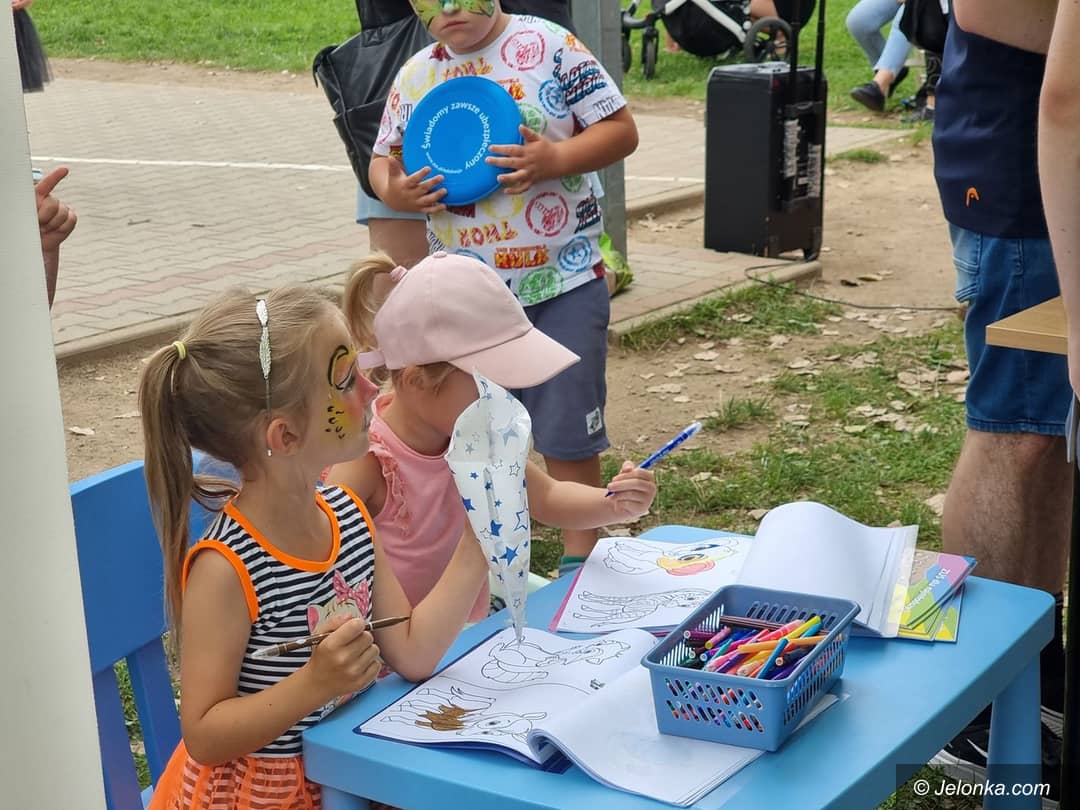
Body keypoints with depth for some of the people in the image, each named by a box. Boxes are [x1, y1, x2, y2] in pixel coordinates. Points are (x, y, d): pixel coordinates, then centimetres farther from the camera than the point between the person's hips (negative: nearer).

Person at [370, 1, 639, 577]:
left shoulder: (549, 47, -7)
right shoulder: (415, 76, 6)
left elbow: (621, 130, -7)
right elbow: (384, 158, 13)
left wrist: (555, 159, -24)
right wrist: (393, 190, -11)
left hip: (562, 284, -4)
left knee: (567, 436, 2)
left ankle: (579, 562, 17)